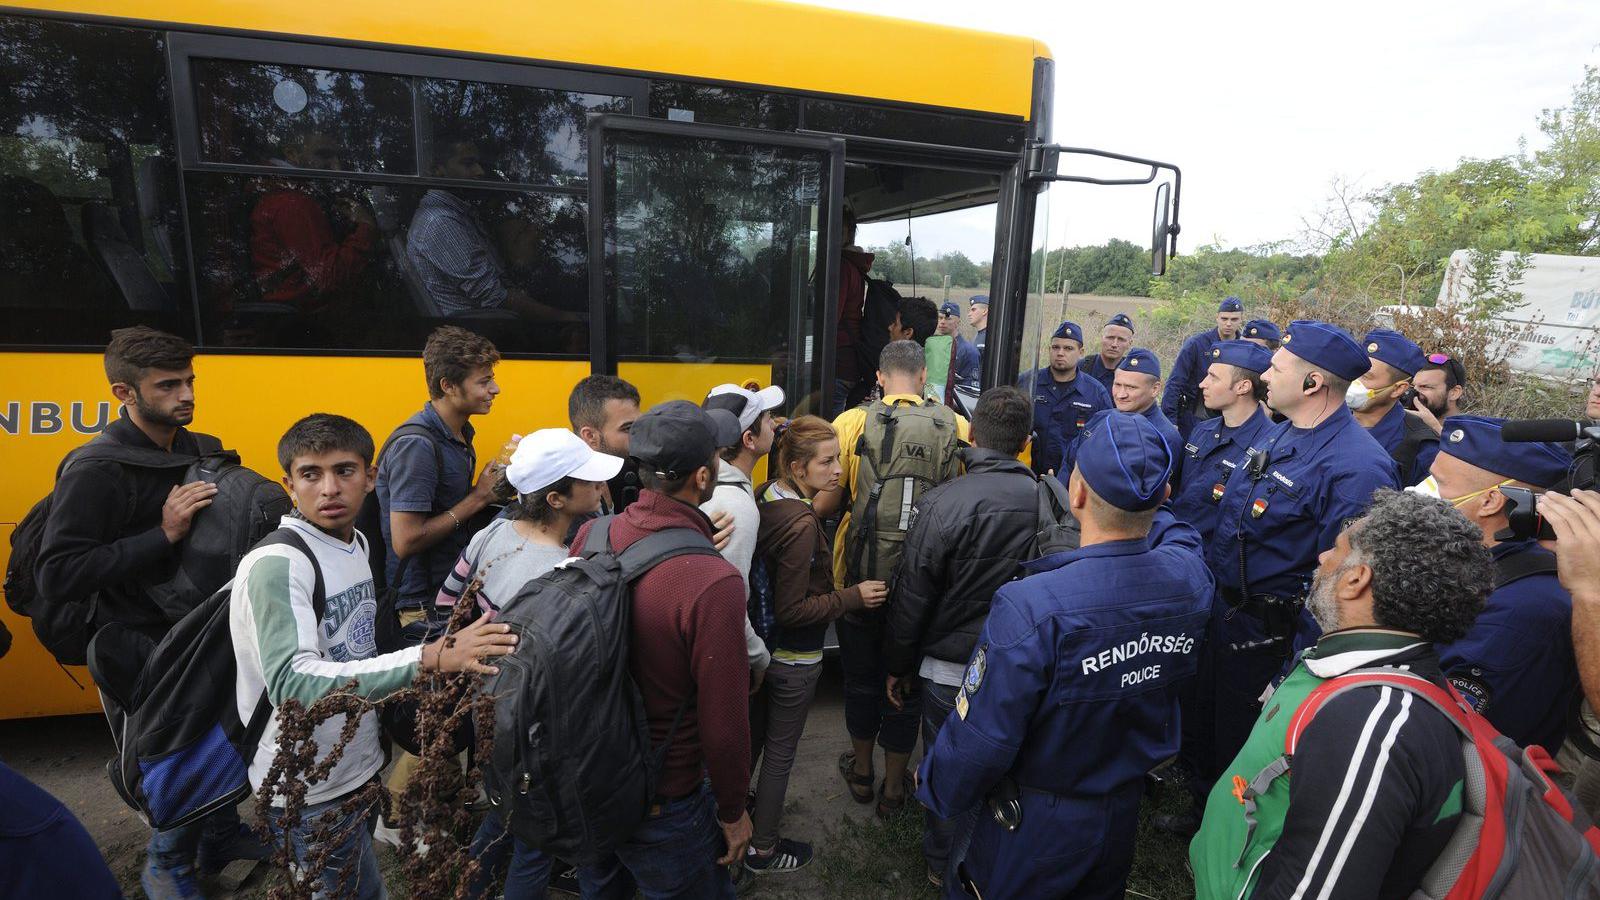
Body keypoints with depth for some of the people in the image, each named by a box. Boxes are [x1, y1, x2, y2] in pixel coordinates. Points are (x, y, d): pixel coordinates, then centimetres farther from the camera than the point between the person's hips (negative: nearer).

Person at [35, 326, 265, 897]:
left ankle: (219, 838, 44)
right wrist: (163, 534, -31)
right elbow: (56, 578, -25)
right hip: (141, 647, -6)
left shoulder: (200, 450, 1)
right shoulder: (97, 471, -20)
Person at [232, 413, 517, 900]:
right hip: (309, 792, -7)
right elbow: (292, 684, -34)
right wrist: (427, 659, -42)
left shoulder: (357, 542, 1)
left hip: (361, 765, 7)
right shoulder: (276, 564, -23)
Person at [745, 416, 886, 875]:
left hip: (760, 645, 8)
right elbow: (792, 610, -25)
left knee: (753, 735, 27)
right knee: (780, 753, 12)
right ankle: (762, 850, 32)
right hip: (792, 660, -8)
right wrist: (854, 596, -19)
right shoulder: (801, 524, -30)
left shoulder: (767, 498, -6)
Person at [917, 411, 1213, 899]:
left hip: (1033, 827, -5)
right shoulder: (1192, 580, -18)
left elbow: (980, 740, -29)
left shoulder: (1031, 608, -37)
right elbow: (1172, 528, 9)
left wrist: (934, 787, -11)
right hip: (1125, 813, 6)